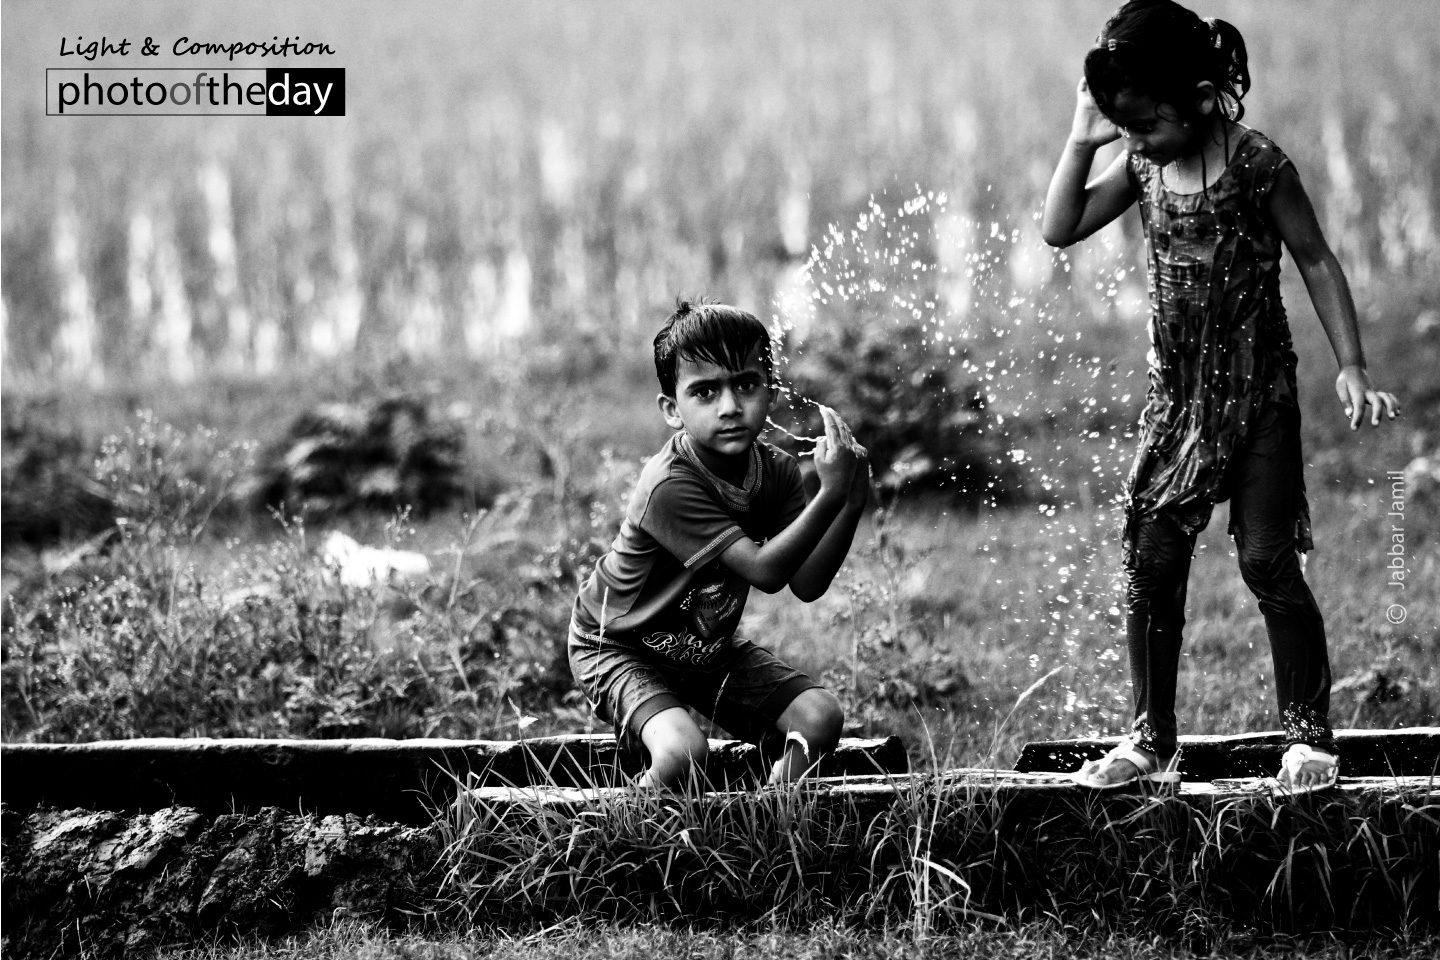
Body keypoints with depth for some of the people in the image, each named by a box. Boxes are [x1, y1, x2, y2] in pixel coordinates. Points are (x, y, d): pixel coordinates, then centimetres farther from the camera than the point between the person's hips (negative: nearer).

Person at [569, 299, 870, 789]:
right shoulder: (668, 486, -33)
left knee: (820, 716, -13)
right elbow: (765, 571, -35)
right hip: (620, 645, -7)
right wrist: (830, 494, -42)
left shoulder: (776, 470, -10)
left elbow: (806, 584, -13)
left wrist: (853, 504, -25)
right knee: (682, 752, -34)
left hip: (709, 646, 7)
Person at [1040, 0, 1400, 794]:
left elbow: (1315, 261, -8)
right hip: (1176, 395, 5)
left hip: (1256, 394, -5)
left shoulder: (1255, 163, -14)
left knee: (1268, 563, -7)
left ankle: (1310, 739, 3)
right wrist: (1082, 139, -6)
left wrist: (1351, 368, -12)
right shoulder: (1143, 166, 2)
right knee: (1150, 566, 2)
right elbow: (1060, 229, 4)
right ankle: (1151, 744, 10)